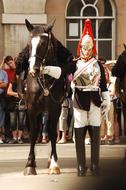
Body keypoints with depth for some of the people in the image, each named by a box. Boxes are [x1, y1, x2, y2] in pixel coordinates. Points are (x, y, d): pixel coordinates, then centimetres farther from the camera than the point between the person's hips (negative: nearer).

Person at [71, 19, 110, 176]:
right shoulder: (74, 65, 2)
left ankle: (95, 166, 12)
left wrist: (106, 102, 4)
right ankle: (81, 167, 8)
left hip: (95, 101, 2)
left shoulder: (98, 65, 8)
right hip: (80, 102, -2)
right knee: (79, 135, 2)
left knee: (95, 135, 4)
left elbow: (104, 85, 8)